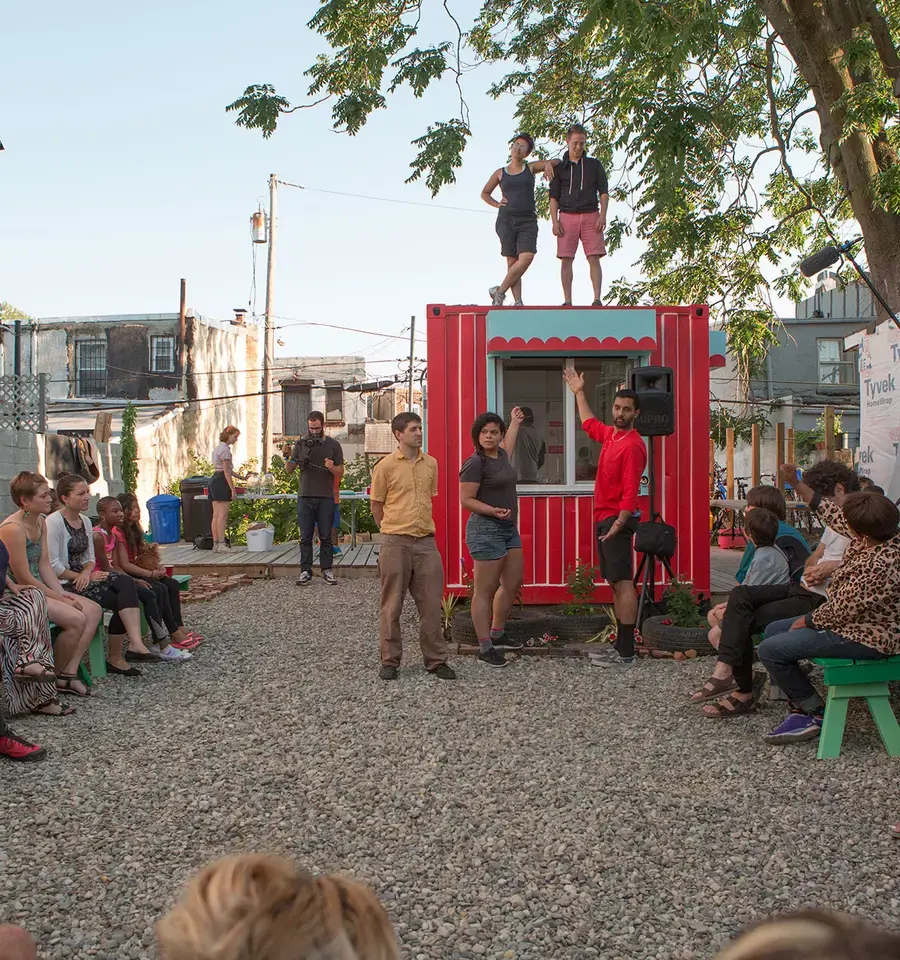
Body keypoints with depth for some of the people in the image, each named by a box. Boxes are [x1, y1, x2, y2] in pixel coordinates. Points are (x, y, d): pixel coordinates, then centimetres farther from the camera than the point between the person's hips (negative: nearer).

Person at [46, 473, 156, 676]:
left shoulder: (85, 521, 14)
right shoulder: (53, 522, -11)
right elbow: (52, 566, -17)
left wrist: (86, 572, -7)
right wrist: (83, 577, -14)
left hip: (83, 576, 7)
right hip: (64, 584, -7)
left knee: (126, 583, -21)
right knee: (121, 601, -22)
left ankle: (135, 644, -31)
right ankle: (115, 658, -17)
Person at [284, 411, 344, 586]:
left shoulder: (333, 445, 5)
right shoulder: (301, 444, 8)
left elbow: (340, 473, 5)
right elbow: (290, 470, 9)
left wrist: (331, 467, -16)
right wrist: (288, 456, -10)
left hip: (326, 498, -1)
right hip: (305, 497, 1)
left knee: (325, 537, 2)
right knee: (305, 537, 2)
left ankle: (327, 570, 7)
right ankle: (305, 571, 6)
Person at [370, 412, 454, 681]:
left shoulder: (431, 463, 9)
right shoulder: (386, 466, -4)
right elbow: (376, 505, 4)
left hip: (426, 541, 4)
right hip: (396, 543, -4)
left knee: (431, 603, 6)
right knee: (392, 605, 5)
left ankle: (436, 660, 16)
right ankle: (390, 661, 16)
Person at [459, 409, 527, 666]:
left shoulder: (500, 456, 12)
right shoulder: (475, 463, -14)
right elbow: (466, 500, -16)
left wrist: (514, 423, 49)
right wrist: (494, 511, -26)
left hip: (509, 529, 10)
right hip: (485, 530, -10)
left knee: (512, 584, 15)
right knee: (485, 590, -5)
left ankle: (496, 634, 30)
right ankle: (485, 649, 0)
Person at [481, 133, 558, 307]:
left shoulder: (531, 167, 15)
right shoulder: (500, 173, 15)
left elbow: (556, 161, 15)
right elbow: (484, 193, 25)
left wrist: (548, 164, -8)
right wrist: (496, 204, 7)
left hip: (527, 220, 0)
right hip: (506, 219, 0)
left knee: (527, 257, -19)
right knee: (512, 261, -8)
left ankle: (500, 291, -9)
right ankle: (517, 301, -9)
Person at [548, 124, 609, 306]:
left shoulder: (594, 165, 13)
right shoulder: (560, 167, 12)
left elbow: (603, 192, 10)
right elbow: (553, 197, 9)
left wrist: (602, 216, -4)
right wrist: (554, 221, -3)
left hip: (591, 216, 0)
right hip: (567, 217, 0)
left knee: (594, 258, -9)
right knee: (566, 260, -5)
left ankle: (597, 299, -11)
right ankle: (567, 301, -2)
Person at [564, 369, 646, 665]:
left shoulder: (633, 445, -14)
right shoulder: (611, 434, 13)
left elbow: (630, 492, -20)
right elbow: (589, 424, 36)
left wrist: (619, 524, -25)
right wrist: (579, 392, 41)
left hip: (617, 520, -9)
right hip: (604, 518, 10)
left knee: (623, 583, -10)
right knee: (615, 584, 11)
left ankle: (626, 652, -9)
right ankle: (620, 643, 17)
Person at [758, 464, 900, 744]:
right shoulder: (876, 534, -7)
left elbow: (840, 611, -26)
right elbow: (831, 514, 10)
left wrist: (806, 621, -8)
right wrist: (796, 483, 12)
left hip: (863, 638, -11)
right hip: (851, 620, 11)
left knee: (770, 650, -14)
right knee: (774, 629, 17)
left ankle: (817, 714, 4)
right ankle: (800, 710, 12)